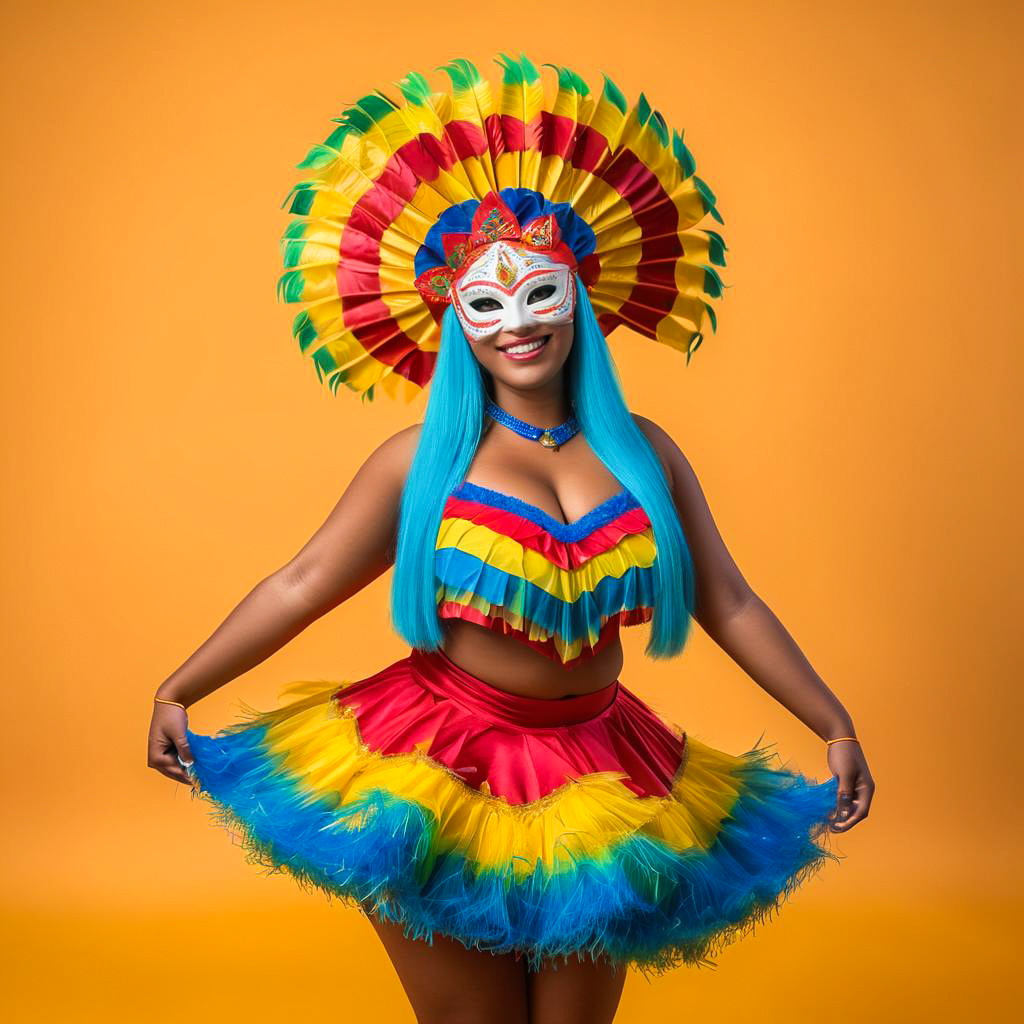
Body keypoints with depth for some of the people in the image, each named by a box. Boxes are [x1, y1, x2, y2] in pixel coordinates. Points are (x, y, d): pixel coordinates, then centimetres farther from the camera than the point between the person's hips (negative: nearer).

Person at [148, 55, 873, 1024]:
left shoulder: (644, 454, 1)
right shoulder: (424, 461, -6)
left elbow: (730, 605, 3)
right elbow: (300, 586, -7)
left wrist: (835, 725, 2)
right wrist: (178, 691, -10)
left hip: (597, 788, 3)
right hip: (437, 781, -2)